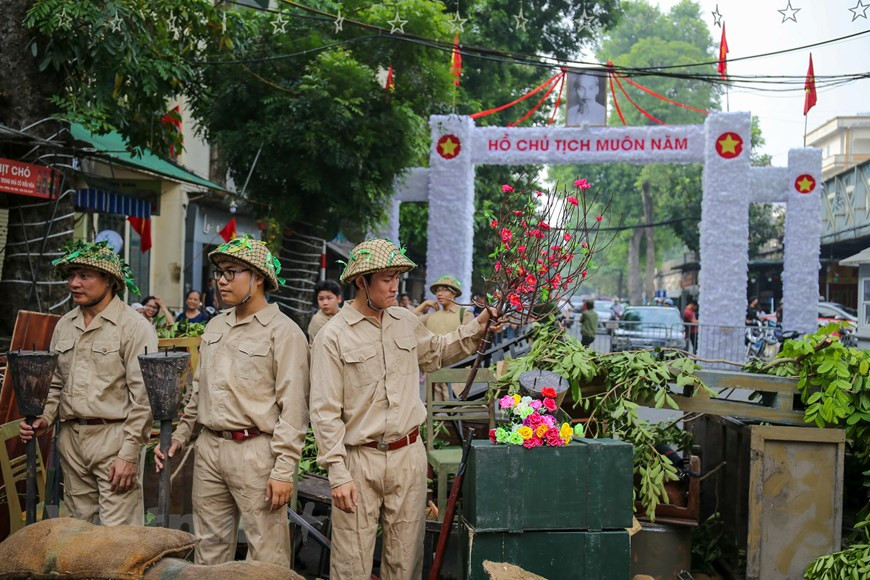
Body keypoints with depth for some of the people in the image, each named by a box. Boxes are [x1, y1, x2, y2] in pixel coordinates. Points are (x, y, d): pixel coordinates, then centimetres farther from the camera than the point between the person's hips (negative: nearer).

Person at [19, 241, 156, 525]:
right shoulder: (64, 325, 13)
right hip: (71, 438, 7)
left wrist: (129, 454, -15)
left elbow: (143, 398, -11)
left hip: (113, 437, -6)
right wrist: (46, 418, 3)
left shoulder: (134, 326, -8)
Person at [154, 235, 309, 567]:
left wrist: (283, 470, -17)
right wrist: (180, 436, 18)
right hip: (209, 449, 7)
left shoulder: (283, 331, -9)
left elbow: (293, 406, -13)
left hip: (255, 452, -7)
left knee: (267, 553, -3)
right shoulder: (215, 326, 14)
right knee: (209, 545, 14)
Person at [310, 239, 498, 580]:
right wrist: (338, 474, -14)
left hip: (409, 454, 5)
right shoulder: (333, 336, -9)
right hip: (359, 461, -4)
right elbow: (325, 412, -9)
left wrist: (477, 328, 15)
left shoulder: (407, 322, 8)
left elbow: (435, 352, 29)